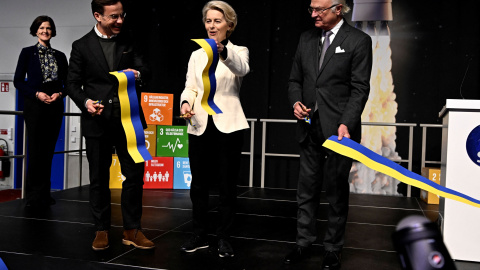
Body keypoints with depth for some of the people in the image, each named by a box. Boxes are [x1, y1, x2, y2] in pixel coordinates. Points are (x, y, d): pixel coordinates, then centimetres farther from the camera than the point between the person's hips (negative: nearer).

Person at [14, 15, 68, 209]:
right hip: (35, 105, -3)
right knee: (36, 151, -6)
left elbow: (67, 82, 12)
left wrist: (59, 93, -7)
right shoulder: (27, 52, 5)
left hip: (55, 106, 3)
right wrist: (37, 94, -12)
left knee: (49, 151, 5)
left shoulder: (60, 56, 12)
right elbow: (18, 80, 1)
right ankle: (33, 196, 5)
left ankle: (44, 194, 13)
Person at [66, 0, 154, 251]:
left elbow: (144, 69, 7)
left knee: (135, 174, 2)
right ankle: (102, 230, 21)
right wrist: (85, 102, -19)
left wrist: (138, 74, -17)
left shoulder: (128, 43, 10)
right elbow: (72, 83, 1)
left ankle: (132, 230, 14)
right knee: (99, 178, 7)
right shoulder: (81, 46, 2)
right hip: (97, 121, -2)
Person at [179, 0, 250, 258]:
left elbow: (242, 68, -22)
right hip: (200, 126, 3)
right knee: (198, 183, 8)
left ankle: (224, 238, 17)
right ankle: (199, 235, 23)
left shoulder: (238, 51, 2)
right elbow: (190, 87, 8)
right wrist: (186, 102, -16)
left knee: (227, 184, 3)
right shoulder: (196, 55, 15)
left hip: (228, 126, -3)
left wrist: (223, 51, -43)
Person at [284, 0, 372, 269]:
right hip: (310, 128, 5)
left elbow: (360, 88, -10)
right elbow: (295, 79, 17)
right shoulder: (306, 38, 11)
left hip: (339, 129, -5)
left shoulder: (359, 40, -4)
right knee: (307, 190, 11)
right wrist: (296, 101, -3)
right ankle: (304, 244, 25)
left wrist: (345, 124, -21)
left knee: (337, 192, 7)